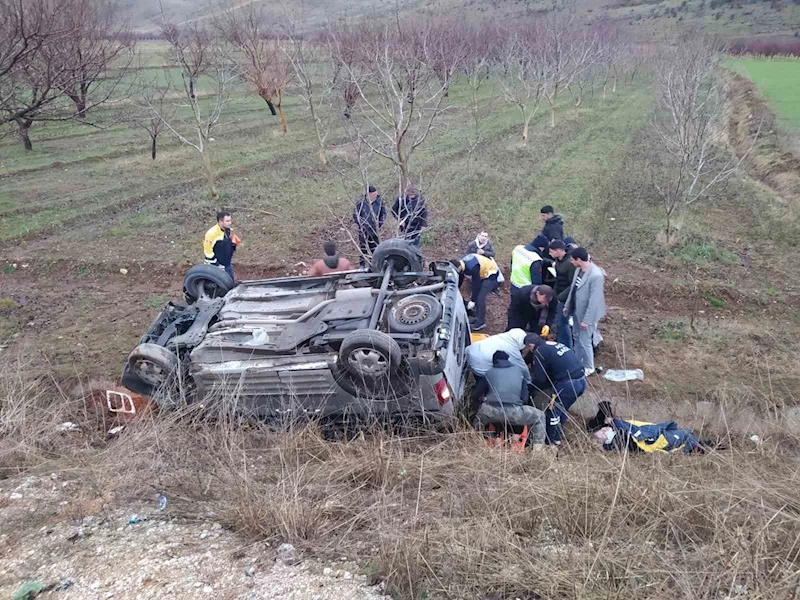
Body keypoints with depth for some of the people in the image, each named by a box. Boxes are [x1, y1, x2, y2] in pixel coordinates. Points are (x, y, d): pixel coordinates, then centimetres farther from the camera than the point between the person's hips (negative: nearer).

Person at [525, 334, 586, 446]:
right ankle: (557, 437, 35)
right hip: (582, 381, 9)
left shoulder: (539, 352, -5)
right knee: (562, 409, 24)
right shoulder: (555, 344, 20)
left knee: (552, 412, 8)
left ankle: (549, 441, 19)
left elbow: (539, 380, -4)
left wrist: (531, 387, 15)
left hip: (568, 384, -9)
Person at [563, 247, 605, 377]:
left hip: (587, 314, -8)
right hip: (577, 311, 8)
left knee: (585, 341, 5)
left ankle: (589, 368, 26)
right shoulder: (579, 269, -3)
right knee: (576, 337, 22)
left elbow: (594, 300, -26)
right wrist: (567, 305, 17)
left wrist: (587, 320, -22)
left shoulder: (596, 275, -30)